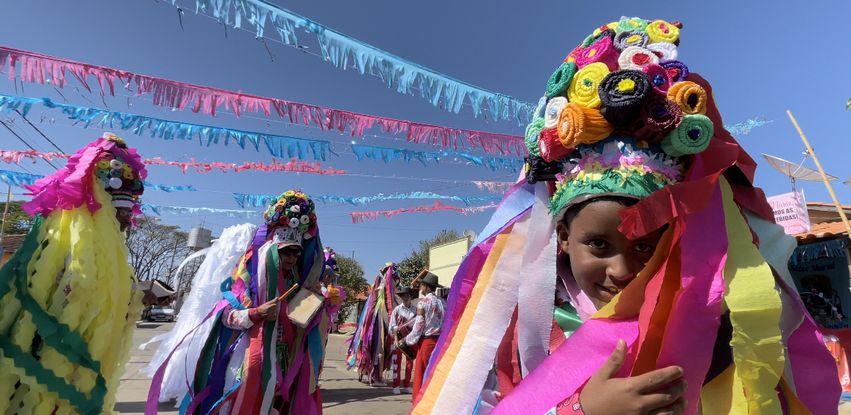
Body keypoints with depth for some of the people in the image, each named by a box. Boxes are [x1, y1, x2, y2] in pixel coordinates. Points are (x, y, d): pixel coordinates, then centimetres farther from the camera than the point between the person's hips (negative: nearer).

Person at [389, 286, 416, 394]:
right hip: (399, 338, -2)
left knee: (410, 362, 10)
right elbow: (392, 326, -3)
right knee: (397, 361, 3)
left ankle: (407, 385, 23)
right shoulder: (397, 309, -3)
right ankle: (396, 386, 14)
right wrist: (396, 340, -13)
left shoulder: (415, 310, -2)